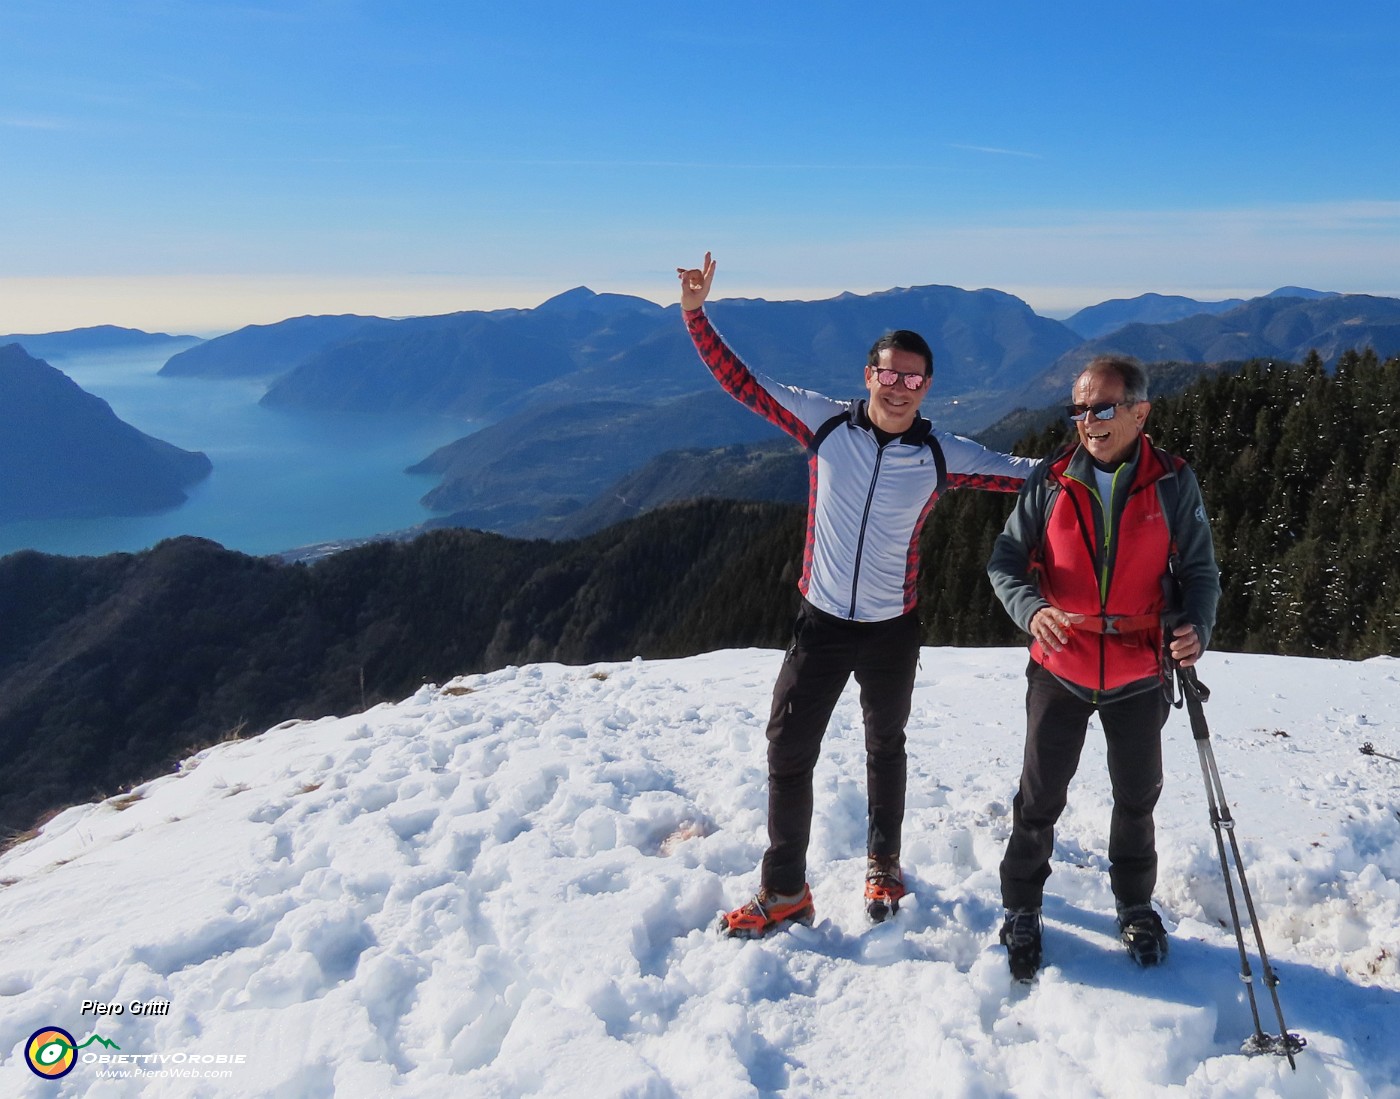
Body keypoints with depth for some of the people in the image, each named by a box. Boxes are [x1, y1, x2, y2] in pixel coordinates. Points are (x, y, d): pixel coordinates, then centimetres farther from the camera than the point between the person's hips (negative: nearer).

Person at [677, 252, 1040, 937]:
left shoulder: (942, 456, -8)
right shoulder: (825, 422, -8)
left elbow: (1021, 472, -1)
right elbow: (741, 382, -5)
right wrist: (696, 314, -12)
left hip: (893, 630, 0)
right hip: (821, 622, 0)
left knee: (885, 749, 19)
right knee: (789, 751, 2)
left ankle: (883, 868, 41)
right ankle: (785, 891, 19)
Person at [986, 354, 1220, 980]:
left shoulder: (1174, 484, -7)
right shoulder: (1050, 481, -7)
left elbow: (1199, 570, 0)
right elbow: (1006, 560, -6)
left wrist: (1194, 625, -20)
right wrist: (1031, 608, -26)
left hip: (1139, 676, 1)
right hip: (1060, 673, 0)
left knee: (1137, 799, 19)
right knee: (1039, 800, 8)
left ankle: (1135, 906, 43)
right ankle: (1021, 911, 29)